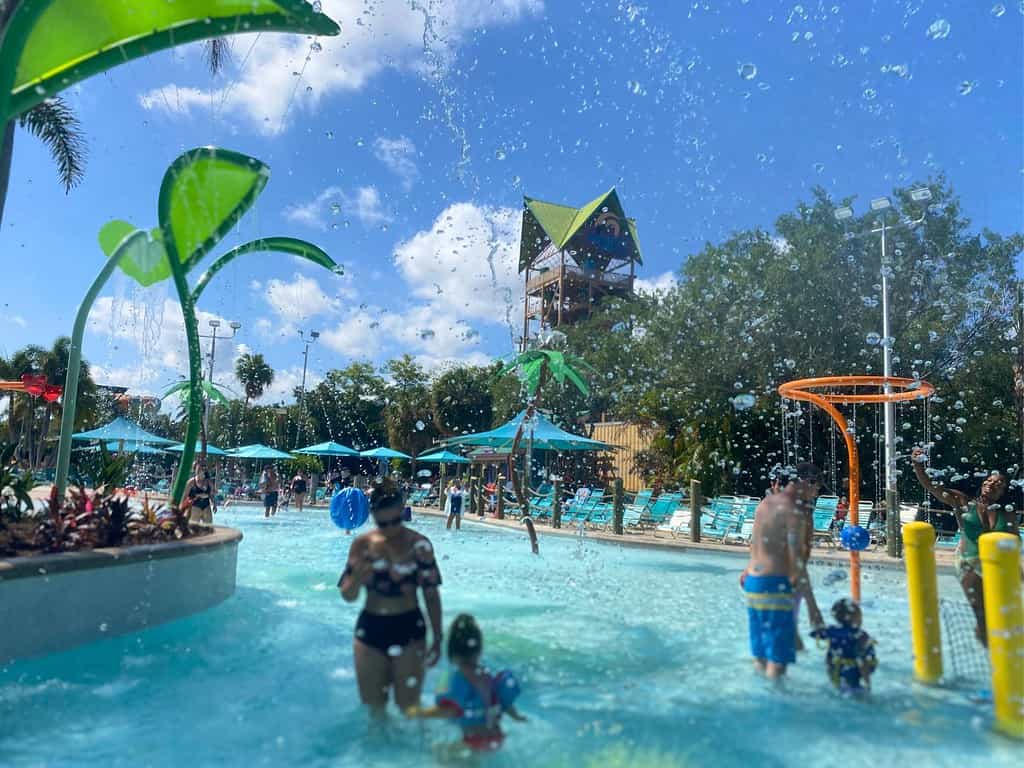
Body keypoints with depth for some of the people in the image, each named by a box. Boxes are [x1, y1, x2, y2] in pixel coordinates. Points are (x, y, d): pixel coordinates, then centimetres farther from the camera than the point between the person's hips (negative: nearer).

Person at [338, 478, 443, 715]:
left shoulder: (419, 544, -9)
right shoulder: (362, 544, -4)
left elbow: (431, 594, -3)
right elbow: (348, 596, -1)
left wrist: (437, 638, -2)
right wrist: (357, 578, -23)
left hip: (408, 629, -2)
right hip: (370, 628, 2)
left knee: (408, 706, 8)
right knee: (373, 705, 18)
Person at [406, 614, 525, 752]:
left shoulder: (457, 676, -17)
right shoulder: (486, 674, 5)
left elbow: (449, 711, -27)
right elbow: (504, 700, 14)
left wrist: (419, 712, -15)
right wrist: (516, 716, 35)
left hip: (475, 742, -8)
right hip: (495, 738, 8)